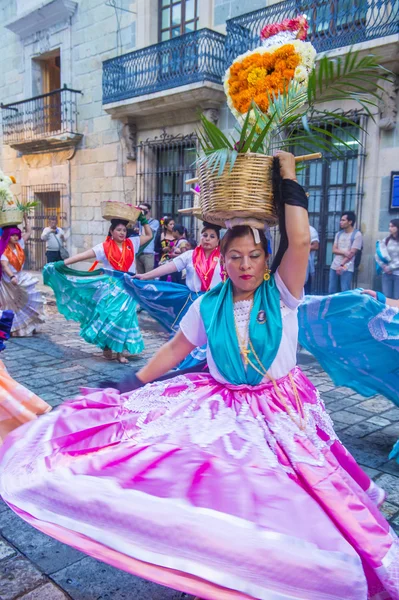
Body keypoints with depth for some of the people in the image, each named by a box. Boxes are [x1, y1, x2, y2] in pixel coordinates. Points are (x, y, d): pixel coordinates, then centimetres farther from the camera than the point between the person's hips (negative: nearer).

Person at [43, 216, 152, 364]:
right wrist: (63, 263, -15)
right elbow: (83, 255, -9)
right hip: (110, 285, -2)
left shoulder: (132, 243, 6)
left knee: (123, 317, 3)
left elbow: (149, 235, 16)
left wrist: (143, 220, 5)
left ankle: (120, 351, 11)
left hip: (127, 286, 3)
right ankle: (106, 348, 14)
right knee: (109, 316, -2)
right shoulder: (104, 247, -3)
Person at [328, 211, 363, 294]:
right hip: (334, 266, 6)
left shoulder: (357, 235, -5)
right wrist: (344, 252, -13)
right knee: (331, 291, 7)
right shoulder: (339, 234, 13)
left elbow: (352, 253, -11)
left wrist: (341, 265, -14)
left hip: (347, 269, -6)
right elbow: (334, 250, 7)